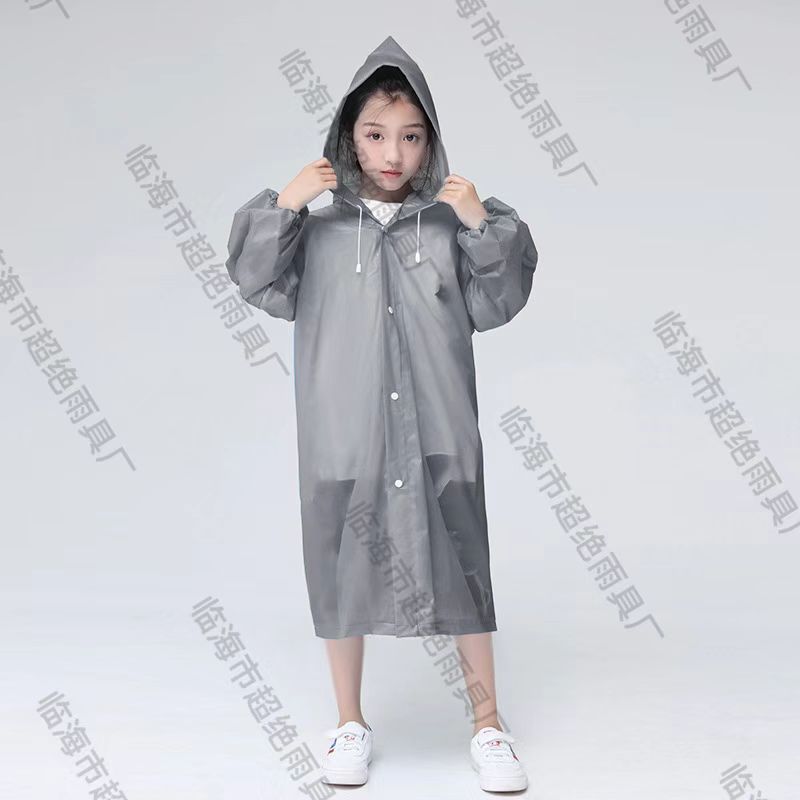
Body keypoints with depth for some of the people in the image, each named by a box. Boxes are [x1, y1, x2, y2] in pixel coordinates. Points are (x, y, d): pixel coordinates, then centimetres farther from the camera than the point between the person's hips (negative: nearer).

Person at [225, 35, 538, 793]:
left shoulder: (448, 223, 3)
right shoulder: (320, 228, 2)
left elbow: (496, 305, 0)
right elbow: (258, 284, -3)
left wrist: (485, 225, -11)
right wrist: (281, 207, -13)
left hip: (437, 436, 0)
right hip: (343, 438, 0)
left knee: (458, 568, 7)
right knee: (343, 571, 10)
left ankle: (488, 723, 26)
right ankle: (350, 723, 30)